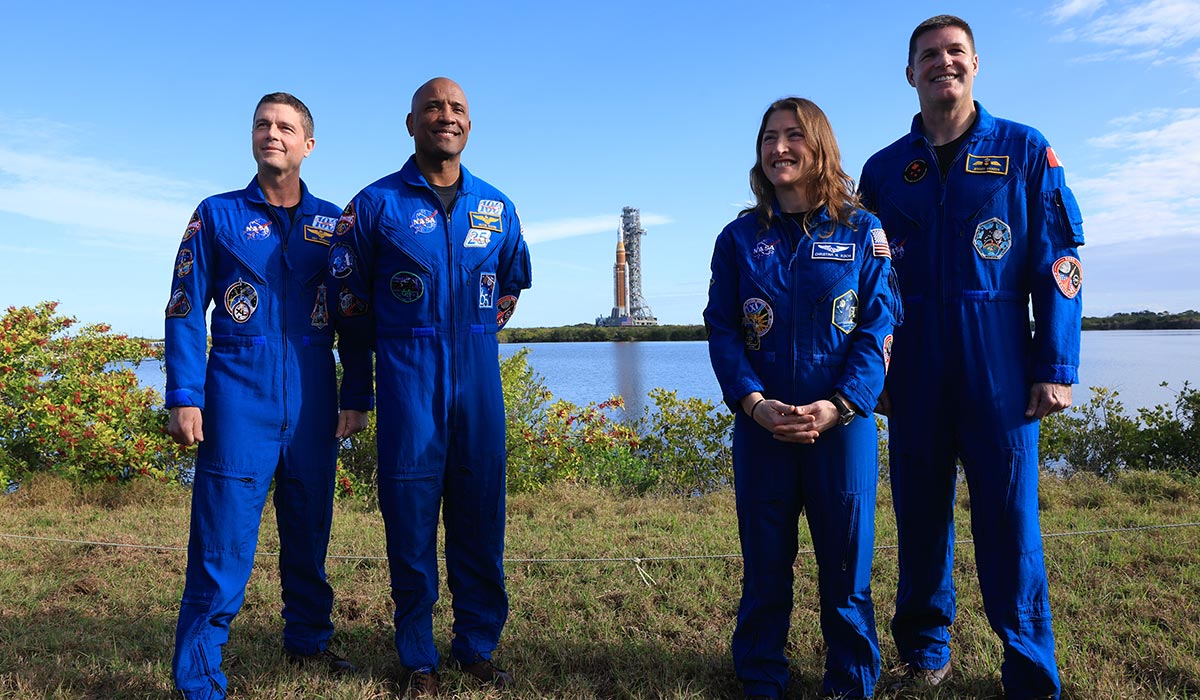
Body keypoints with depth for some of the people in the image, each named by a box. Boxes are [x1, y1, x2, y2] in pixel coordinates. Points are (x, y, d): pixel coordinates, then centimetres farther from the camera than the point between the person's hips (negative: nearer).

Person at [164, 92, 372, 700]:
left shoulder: (332, 222, 10)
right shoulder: (217, 215, 5)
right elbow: (184, 311, 2)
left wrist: (356, 396, 5)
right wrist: (184, 398, -7)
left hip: (312, 399, 2)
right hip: (238, 395, -2)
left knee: (309, 533, 13)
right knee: (222, 542, -3)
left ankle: (308, 639, 31)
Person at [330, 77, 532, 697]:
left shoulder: (496, 208, 11)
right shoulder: (377, 203, 1)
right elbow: (348, 291, 8)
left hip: (479, 379, 3)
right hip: (408, 383, -3)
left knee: (480, 515, 7)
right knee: (411, 518, 2)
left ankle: (478, 646, 22)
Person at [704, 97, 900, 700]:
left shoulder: (861, 232, 3)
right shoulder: (739, 238, 7)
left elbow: (877, 328, -2)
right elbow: (722, 331, 2)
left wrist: (838, 405, -15)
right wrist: (754, 402, -12)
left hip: (843, 423, -1)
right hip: (760, 426, 1)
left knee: (845, 563, 7)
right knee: (764, 565, 9)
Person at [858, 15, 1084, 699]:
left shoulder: (1026, 151, 5)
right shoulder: (885, 170, 11)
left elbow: (1059, 265, 1)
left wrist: (1056, 368, -6)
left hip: (1001, 372, -2)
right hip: (914, 375, 2)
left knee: (1010, 521, 0)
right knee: (921, 514, 9)